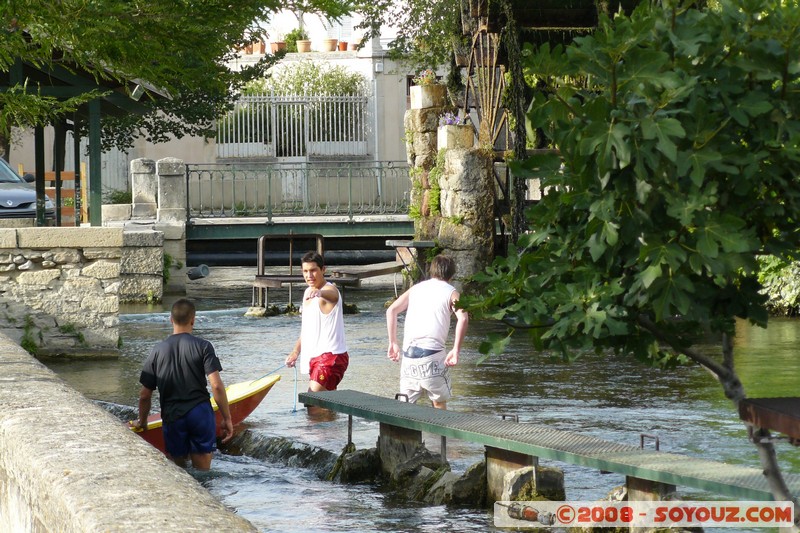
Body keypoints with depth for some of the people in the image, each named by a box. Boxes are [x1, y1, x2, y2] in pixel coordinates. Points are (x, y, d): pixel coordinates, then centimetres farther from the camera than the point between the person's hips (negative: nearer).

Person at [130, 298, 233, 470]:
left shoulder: (157, 351, 4)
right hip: (200, 414, -2)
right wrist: (227, 419, -3)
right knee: (202, 472, 5)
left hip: (172, 417, 2)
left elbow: (145, 395, 7)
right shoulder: (203, 346, -3)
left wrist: (142, 421, 23)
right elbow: (216, 386, -11)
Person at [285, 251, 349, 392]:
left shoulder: (330, 290, -13)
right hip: (314, 357, 9)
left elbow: (330, 294, -40)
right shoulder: (308, 292, 15)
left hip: (331, 355, -9)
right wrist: (296, 351, 20)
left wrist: (319, 293, -63)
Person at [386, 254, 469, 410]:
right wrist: (456, 350, -12)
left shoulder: (416, 288, 19)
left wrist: (393, 343, 14)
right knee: (439, 403, 10)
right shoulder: (450, 292, 7)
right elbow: (463, 318, -12)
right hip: (432, 352, -4)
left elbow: (391, 310, 10)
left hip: (408, 352, 4)